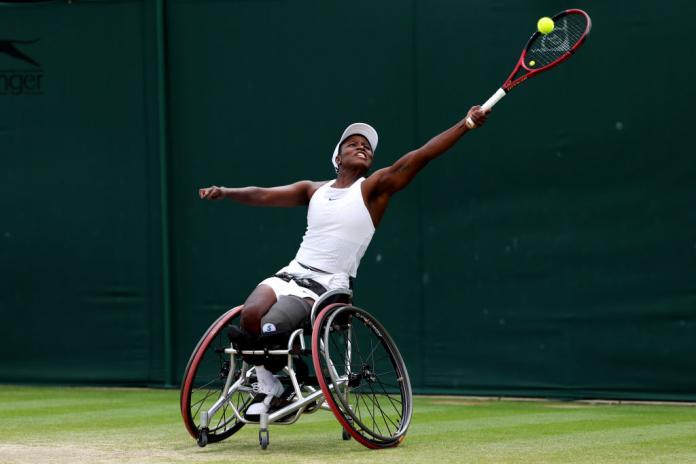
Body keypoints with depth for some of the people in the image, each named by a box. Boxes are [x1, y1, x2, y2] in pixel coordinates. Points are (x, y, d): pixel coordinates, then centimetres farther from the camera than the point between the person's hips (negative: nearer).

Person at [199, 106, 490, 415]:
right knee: (250, 314, -26)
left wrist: (466, 124, -16)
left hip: (326, 286, -4)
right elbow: (263, 196, 10)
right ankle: (268, 387, -6)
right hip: (291, 274, 4)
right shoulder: (314, 191, 17)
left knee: (268, 330, -28)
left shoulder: (373, 188, 3)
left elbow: (420, 156, -7)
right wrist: (225, 192, -8)